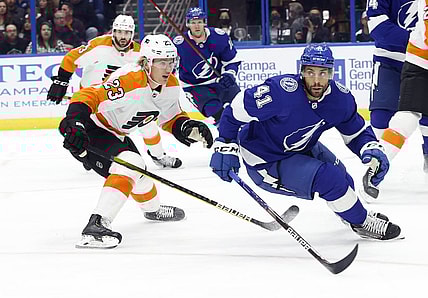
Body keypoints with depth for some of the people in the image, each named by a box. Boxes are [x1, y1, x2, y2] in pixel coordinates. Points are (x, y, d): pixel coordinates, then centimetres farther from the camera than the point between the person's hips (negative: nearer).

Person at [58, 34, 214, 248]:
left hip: (113, 132, 10)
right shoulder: (128, 81, -32)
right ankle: (96, 225, -38)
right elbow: (88, 96, -38)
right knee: (129, 165, -28)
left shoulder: (171, 86, -4)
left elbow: (171, 119, 10)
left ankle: (153, 209, 60)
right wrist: (75, 124, -51)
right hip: (86, 130, -10)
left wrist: (189, 128, -10)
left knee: (137, 171, 27)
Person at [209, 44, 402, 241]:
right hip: (266, 162, -7)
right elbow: (237, 109, -24)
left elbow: (356, 132, 2)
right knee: (330, 179, -21)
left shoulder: (341, 98, -13)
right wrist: (226, 147, -22)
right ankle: (361, 223, 2)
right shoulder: (282, 91, -33)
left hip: (302, 149, 7)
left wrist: (371, 150, -18)